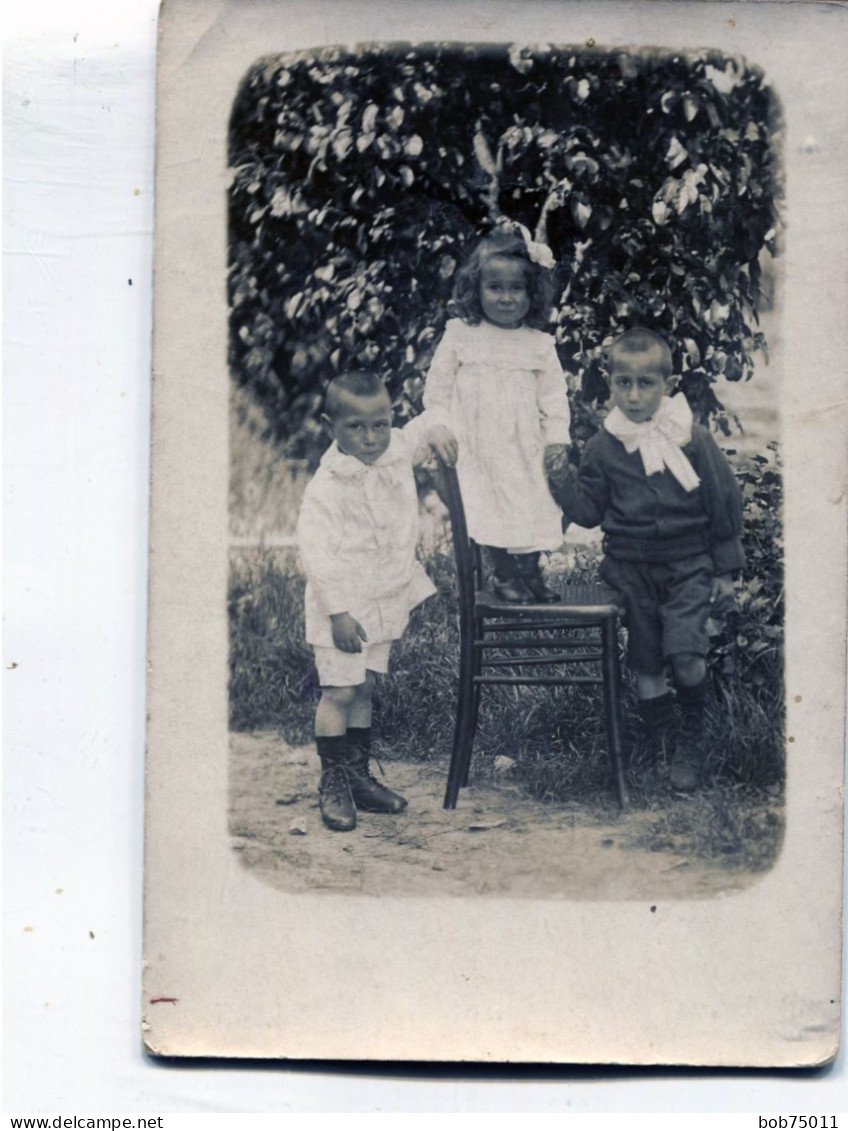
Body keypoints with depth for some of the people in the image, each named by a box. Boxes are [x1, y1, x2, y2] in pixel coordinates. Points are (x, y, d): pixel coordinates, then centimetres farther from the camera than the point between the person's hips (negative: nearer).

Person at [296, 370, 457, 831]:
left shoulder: (397, 451, 0)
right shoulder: (327, 486, -20)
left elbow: (417, 430, 24)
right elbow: (316, 550, -22)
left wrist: (437, 433, 2)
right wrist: (338, 610, -24)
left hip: (385, 599, 6)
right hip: (343, 605, -6)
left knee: (364, 689, 14)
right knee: (339, 691, -5)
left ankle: (358, 774, 23)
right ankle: (332, 783, 8)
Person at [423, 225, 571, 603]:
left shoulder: (540, 345, 3)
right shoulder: (459, 336, 0)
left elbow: (554, 397, 7)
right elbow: (437, 390, 3)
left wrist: (556, 441, -1)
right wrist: (443, 432, -5)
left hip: (524, 449, 2)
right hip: (476, 447, -2)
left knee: (532, 508, 2)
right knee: (488, 507, -10)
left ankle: (531, 572, 20)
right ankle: (503, 575, 6)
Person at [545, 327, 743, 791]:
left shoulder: (693, 440, -7)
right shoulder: (604, 446, -1)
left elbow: (724, 503, 1)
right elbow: (590, 511, 6)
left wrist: (725, 570, 3)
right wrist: (563, 483, -11)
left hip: (687, 565, -2)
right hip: (630, 569, 2)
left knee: (685, 655, -16)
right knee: (646, 661, 8)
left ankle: (690, 743, 7)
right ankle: (660, 743, 27)